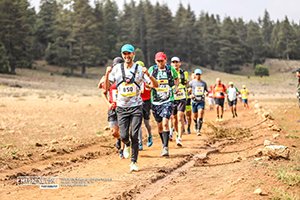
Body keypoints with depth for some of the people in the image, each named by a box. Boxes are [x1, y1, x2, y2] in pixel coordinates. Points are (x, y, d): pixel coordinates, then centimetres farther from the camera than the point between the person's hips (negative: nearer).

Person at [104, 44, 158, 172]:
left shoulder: (140, 69, 1)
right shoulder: (117, 69, 4)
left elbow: (155, 85, -3)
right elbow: (107, 87, 3)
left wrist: (148, 74, -21)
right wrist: (107, 74, -14)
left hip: (136, 107, -1)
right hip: (122, 107, 1)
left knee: (134, 136, -6)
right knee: (123, 135, -5)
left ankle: (134, 162, 6)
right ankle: (127, 145, 32)